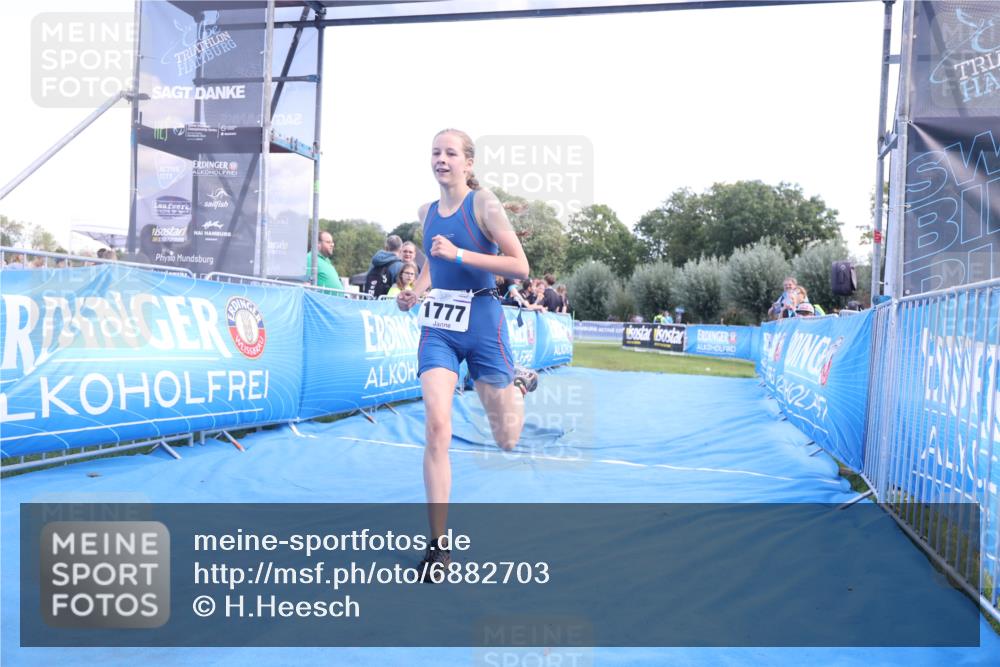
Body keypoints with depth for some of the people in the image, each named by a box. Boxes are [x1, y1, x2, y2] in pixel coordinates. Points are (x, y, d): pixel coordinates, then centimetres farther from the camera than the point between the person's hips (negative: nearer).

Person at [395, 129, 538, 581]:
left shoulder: (483, 203, -8)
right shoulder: (426, 213, 8)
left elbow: (520, 267, -14)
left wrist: (459, 254, -21)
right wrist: (415, 292, 6)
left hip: (481, 323, -3)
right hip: (437, 326, 3)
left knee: (506, 441, 8)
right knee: (436, 428, -14)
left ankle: (519, 383, 44)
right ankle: (439, 545, -3)